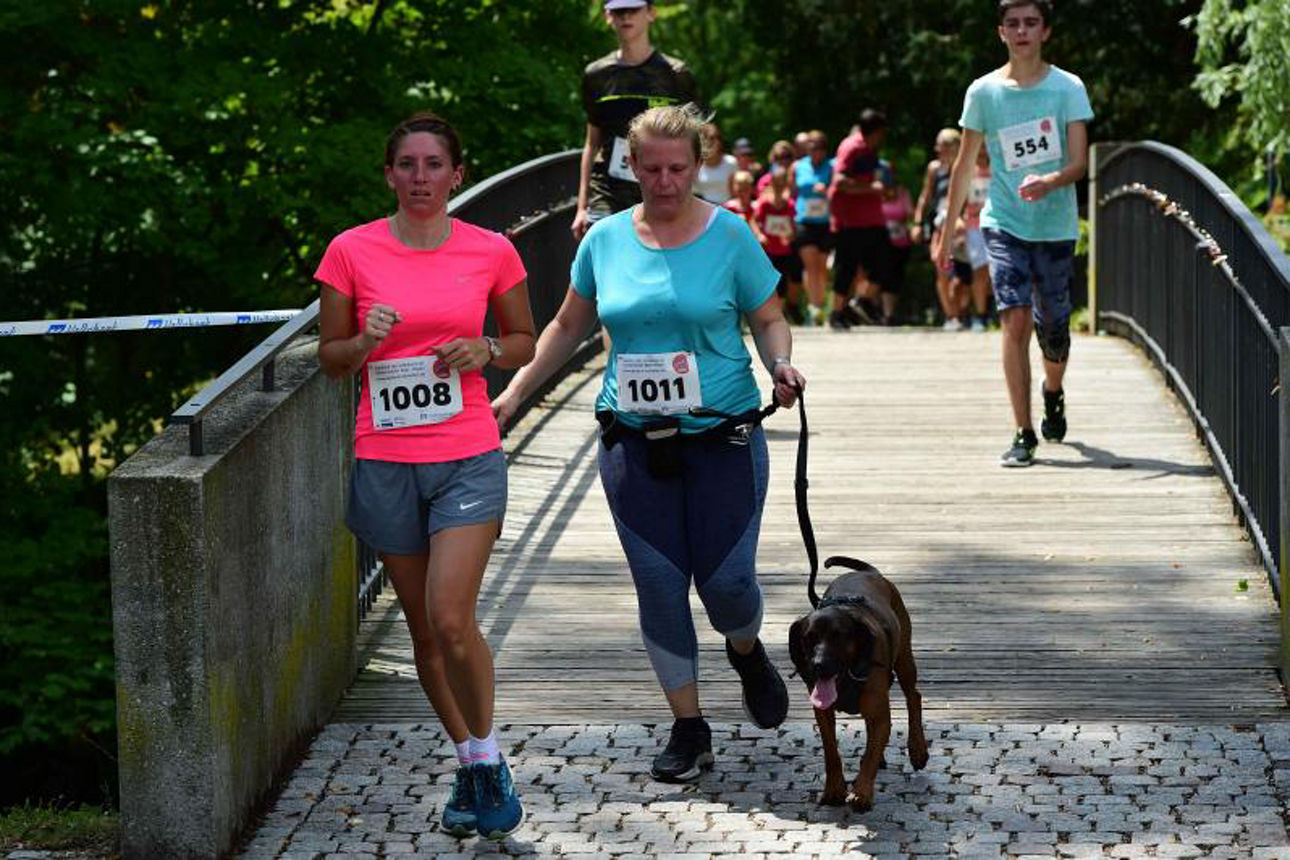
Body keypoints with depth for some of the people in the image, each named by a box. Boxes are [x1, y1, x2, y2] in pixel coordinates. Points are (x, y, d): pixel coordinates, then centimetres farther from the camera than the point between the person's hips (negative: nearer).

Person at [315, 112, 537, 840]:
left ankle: (487, 760, 4)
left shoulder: (491, 252, 0)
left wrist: (485, 351, -8)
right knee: (424, 628, 9)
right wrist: (366, 343, -15)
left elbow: (525, 342, 13)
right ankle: (471, 761, 25)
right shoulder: (352, 252, -1)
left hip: (468, 458, -2)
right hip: (386, 460, 2)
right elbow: (331, 358, 7)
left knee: (451, 617, -15)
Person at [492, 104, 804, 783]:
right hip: (633, 441, 2)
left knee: (726, 580, -6)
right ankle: (688, 729, 12)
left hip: (722, 437, -2)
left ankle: (747, 652, 31)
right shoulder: (605, 240, 5)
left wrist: (781, 368, -15)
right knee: (658, 586, -1)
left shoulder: (729, 235, -1)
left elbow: (768, 320, 6)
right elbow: (568, 327, 17)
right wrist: (512, 394, 12)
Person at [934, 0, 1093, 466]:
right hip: (1003, 223, 0)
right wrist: (946, 232, 12)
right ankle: (1023, 435, -10)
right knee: (1015, 320, -15)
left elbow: (1079, 162, -8)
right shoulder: (983, 91, 2)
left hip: (1056, 226, 0)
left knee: (1053, 328, 7)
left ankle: (1053, 393, 42)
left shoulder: (1068, 88, -2)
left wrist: (1049, 182, -31)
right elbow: (964, 166, 10)